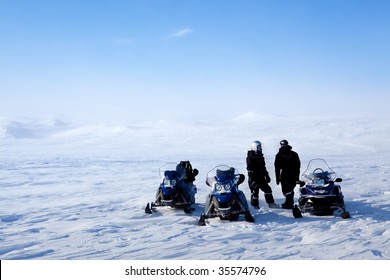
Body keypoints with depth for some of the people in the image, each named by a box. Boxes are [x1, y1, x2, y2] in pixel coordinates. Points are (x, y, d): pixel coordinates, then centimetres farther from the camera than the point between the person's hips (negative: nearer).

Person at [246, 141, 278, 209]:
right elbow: (250, 168, -18)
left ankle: (271, 203, 16)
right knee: (255, 191, -3)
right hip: (253, 178, -8)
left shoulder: (260, 156, 15)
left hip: (261, 177, 8)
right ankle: (255, 205, 9)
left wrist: (267, 176, 23)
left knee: (267, 189, 7)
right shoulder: (251, 157, -11)